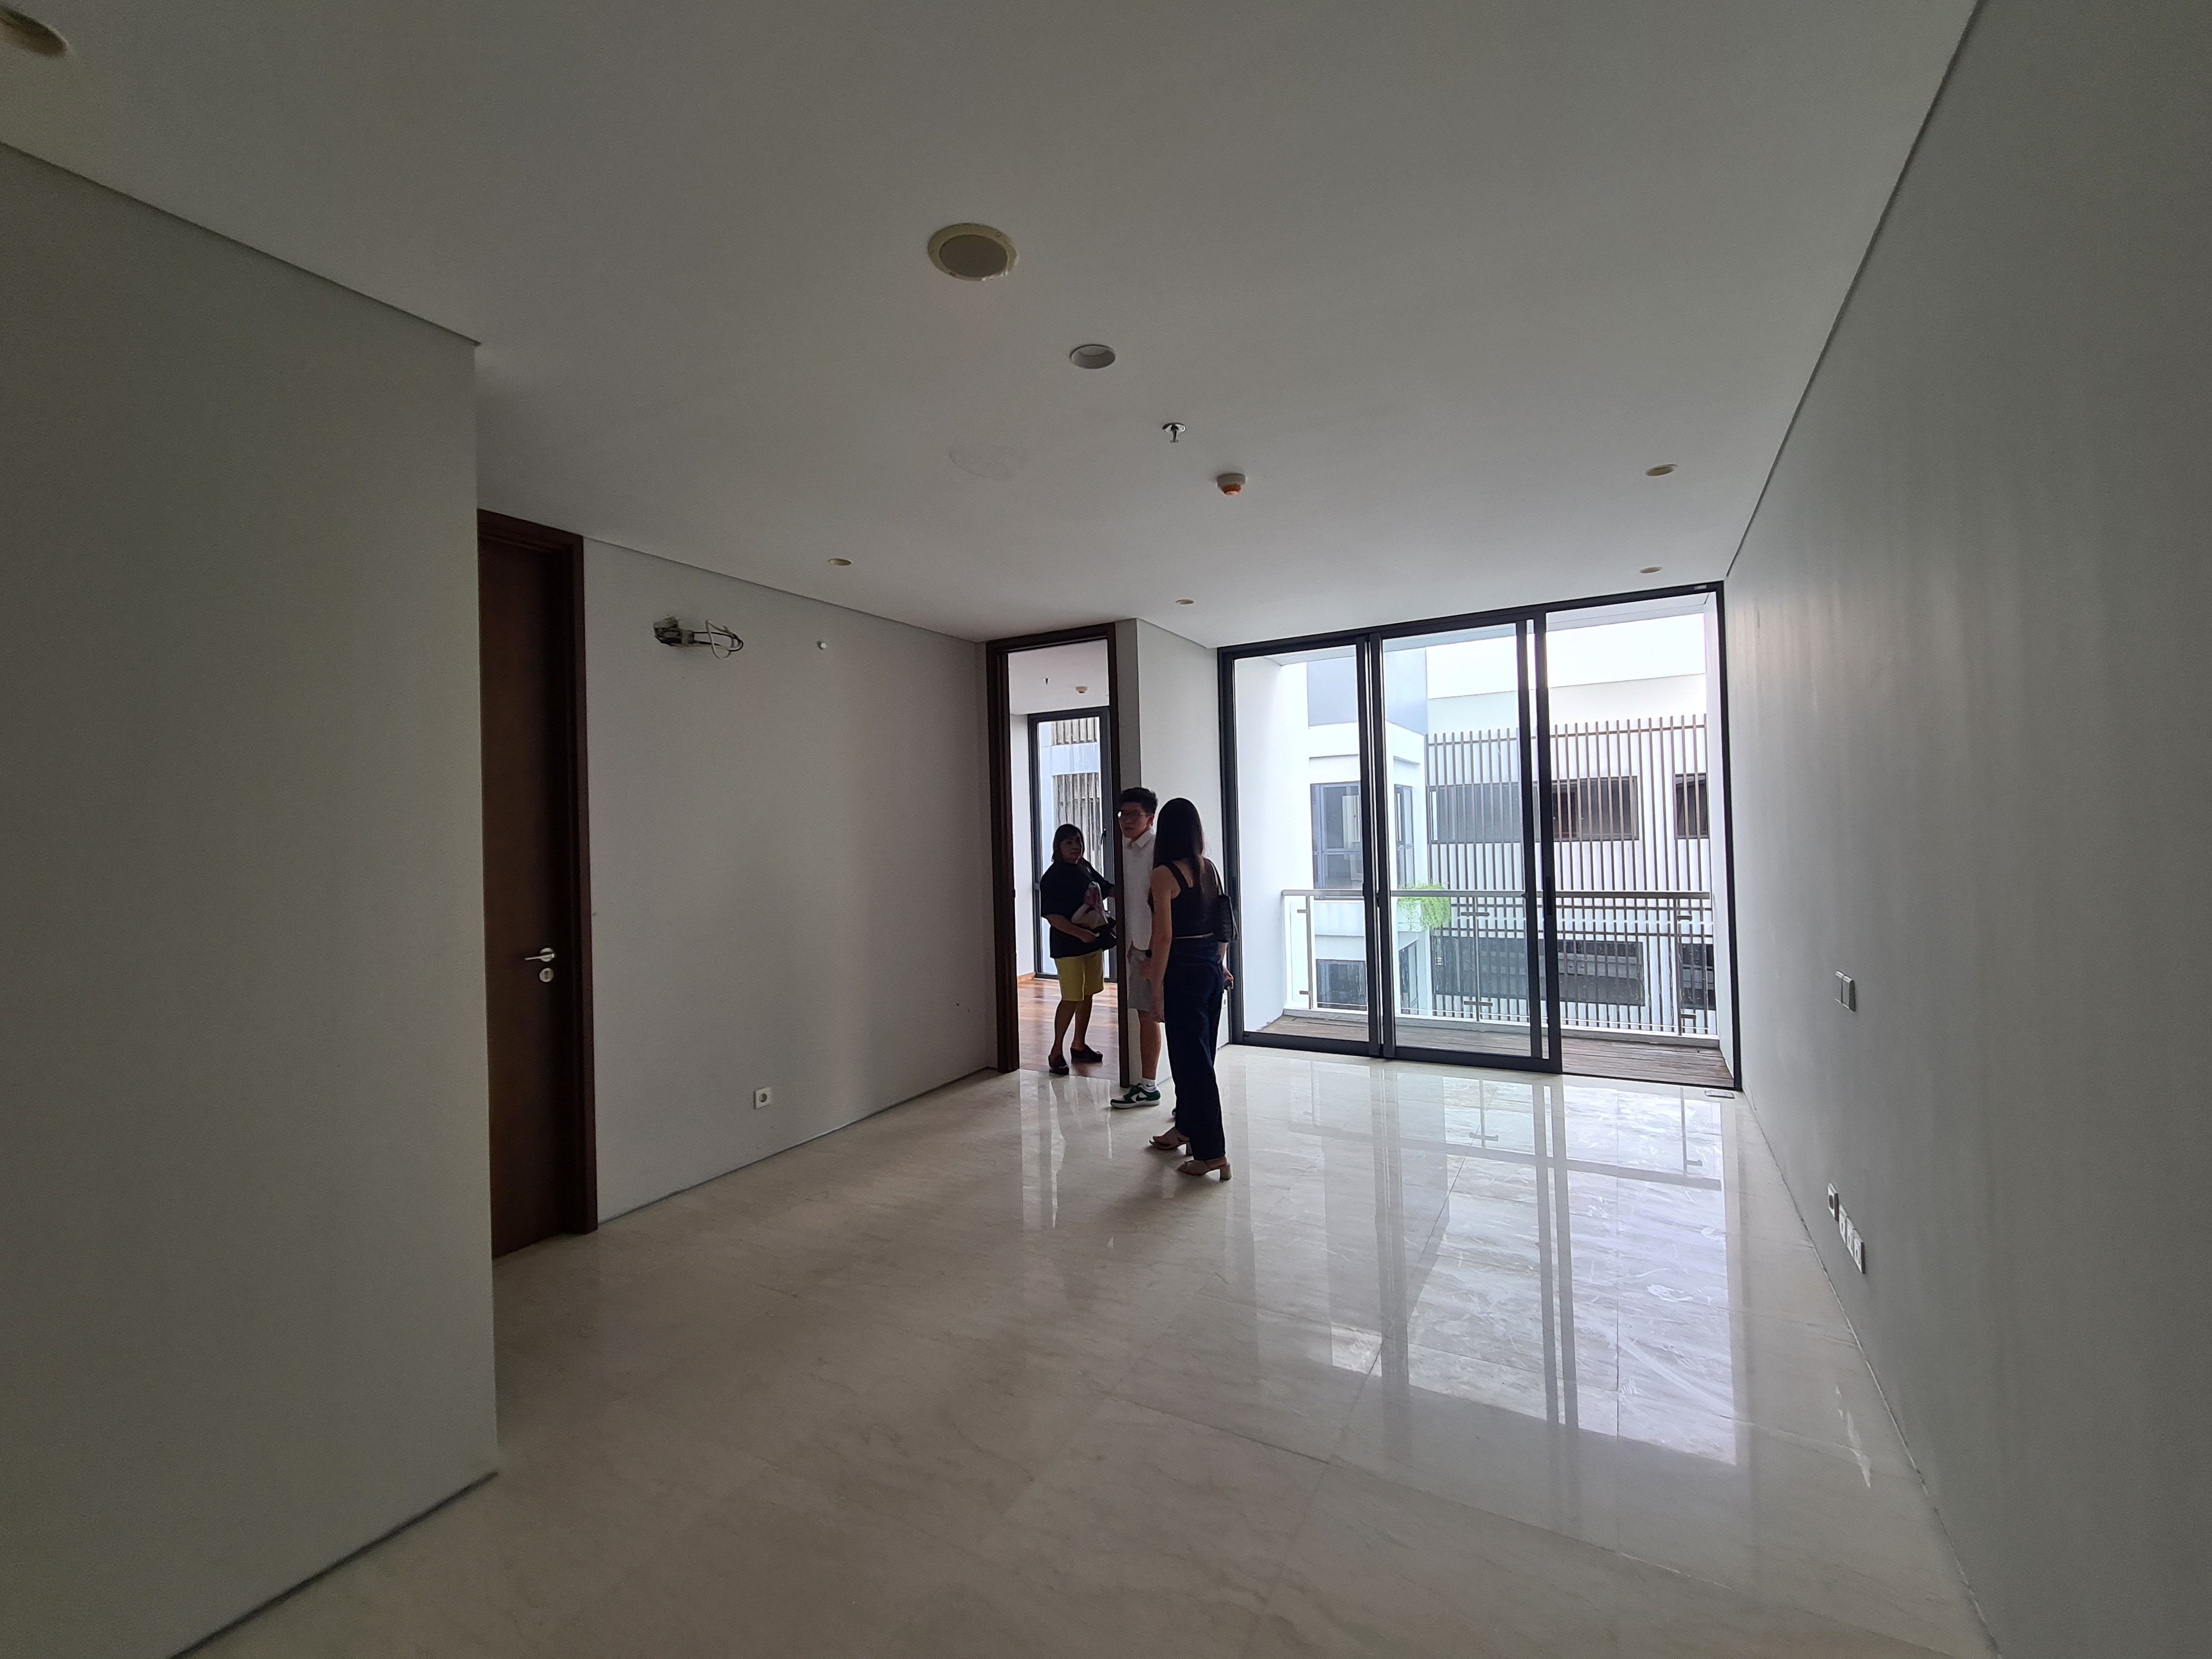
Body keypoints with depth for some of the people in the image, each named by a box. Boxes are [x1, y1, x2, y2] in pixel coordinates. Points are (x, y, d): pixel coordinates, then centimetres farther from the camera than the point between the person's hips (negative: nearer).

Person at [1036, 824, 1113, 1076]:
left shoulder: (1086, 869, 9)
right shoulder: (1052, 877, -11)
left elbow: (1107, 888, 24)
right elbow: (1052, 916, -17)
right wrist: (1080, 933, -24)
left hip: (1094, 941, 7)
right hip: (1068, 946, -7)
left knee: (1087, 995, 13)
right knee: (1071, 999, -7)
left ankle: (1080, 1046, 26)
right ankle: (1056, 1052, 5)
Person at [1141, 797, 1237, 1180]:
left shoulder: (1165, 874, -15)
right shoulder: (1209, 868, 6)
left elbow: (1164, 936, -16)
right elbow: (1223, 924, 13)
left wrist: (1156, 986, -11)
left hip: (1185, 970, -8)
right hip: (1213, 966, 8)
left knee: (1192, 1058, 0)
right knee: (1196, 1052, 20)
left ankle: (1212, 1153, 5)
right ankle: (1186, 1128, 36)